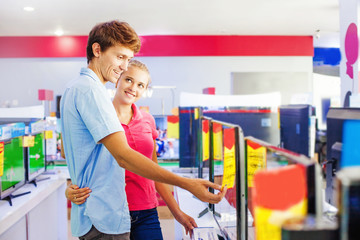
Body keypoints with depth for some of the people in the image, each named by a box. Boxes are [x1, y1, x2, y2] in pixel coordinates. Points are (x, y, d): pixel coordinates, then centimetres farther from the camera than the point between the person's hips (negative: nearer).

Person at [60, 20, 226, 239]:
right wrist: (187, 184, -32)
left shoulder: (73, 88, 15)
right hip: (104, 220, -10)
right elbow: (123, 156, -28)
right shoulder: (90, 90, -19)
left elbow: (65, 151, 23)